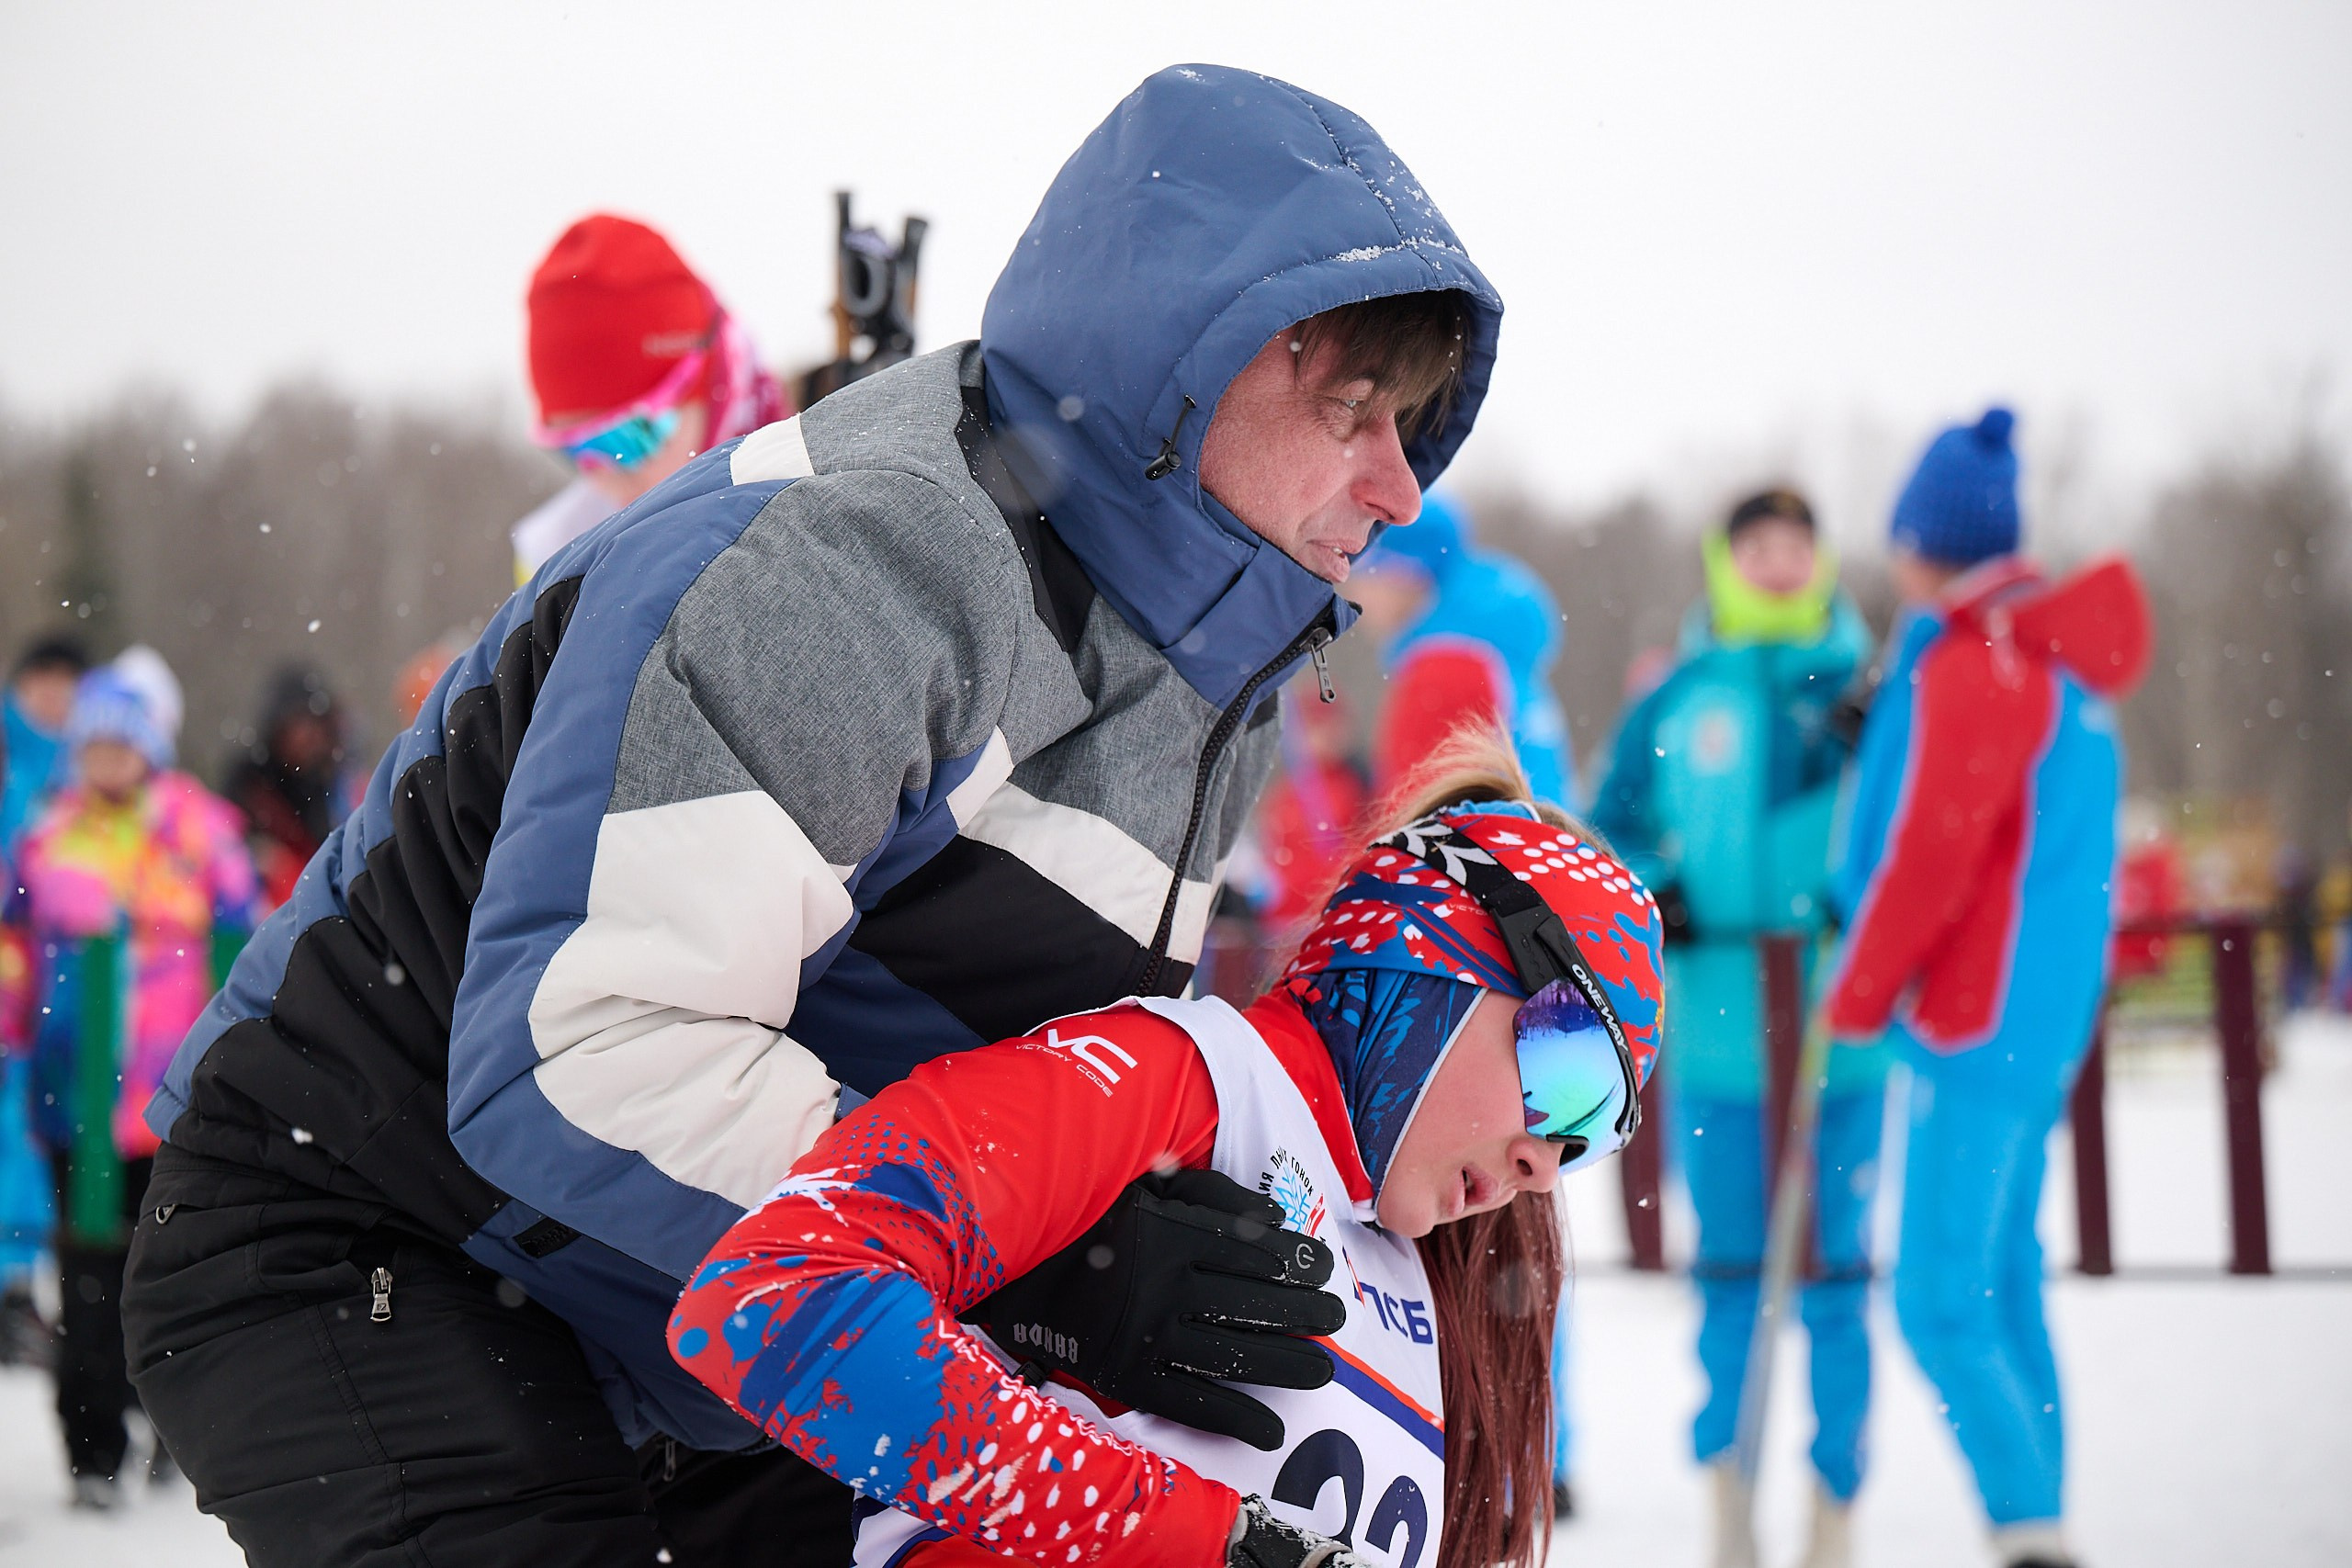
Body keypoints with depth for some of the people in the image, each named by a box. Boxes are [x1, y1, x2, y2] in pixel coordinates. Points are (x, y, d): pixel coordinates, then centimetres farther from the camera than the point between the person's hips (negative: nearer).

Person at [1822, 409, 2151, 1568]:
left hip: (1980, 1022, -10)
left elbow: (1931, 856, -16)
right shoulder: (2061, 662, 15)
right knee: (2000, 1283, 13)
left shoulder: (1970, 667, -14)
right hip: (2039, 1018, 10)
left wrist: (1856, 996, -6)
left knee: (1941, 1298, -10)